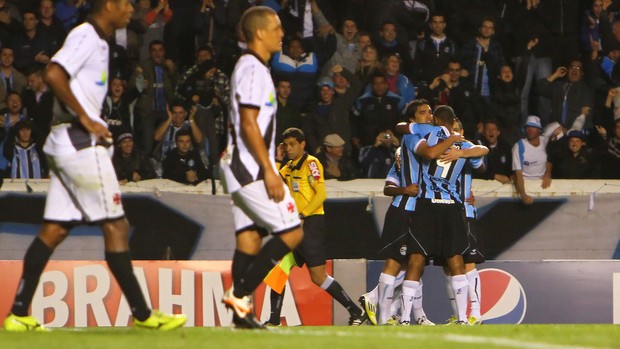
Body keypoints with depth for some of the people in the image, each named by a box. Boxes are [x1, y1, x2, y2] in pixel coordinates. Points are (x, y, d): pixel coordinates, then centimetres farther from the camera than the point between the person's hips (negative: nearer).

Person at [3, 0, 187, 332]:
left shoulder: (96, 41, 19)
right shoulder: (86, 36, -12)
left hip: (65, 143, 10)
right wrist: (86, 120, -21)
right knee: (116, 227, -5)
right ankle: (142, 314, -1)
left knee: (54, 230, 7)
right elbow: (53, 75, -25)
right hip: (80, 142, -10)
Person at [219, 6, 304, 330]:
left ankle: (241, 313, 3)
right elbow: (249, 124, -20)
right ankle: (240, 294, -13)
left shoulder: (248, 67, 19)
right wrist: (269, 171, -21)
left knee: (249, 237, 6)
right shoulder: (254, 70, -13)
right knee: (292, 232, -9)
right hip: (252, 168, -10)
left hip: (240, 167, 10)